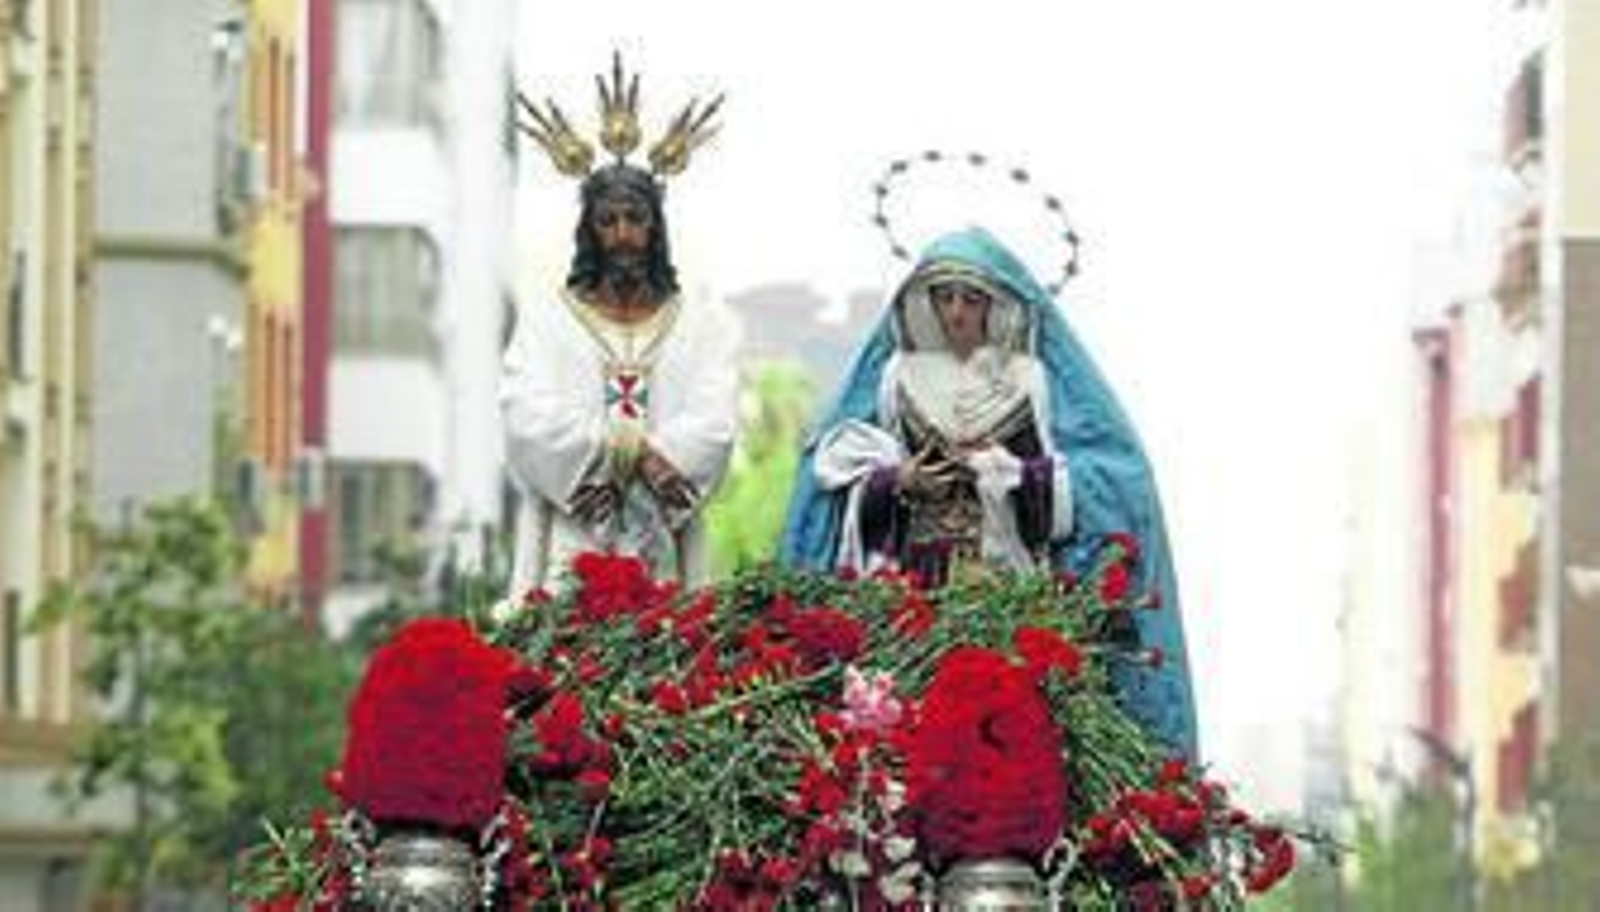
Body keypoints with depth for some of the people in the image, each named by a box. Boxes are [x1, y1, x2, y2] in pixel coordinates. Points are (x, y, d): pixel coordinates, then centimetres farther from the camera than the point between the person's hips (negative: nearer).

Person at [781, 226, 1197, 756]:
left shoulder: (1035, 377, 8)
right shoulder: (897, 375, 14)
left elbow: (1102, 479, 2)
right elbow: (838, 468, 12)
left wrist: (1013, 475, -8)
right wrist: (895, 484, -5)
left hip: (1010, 577, -1)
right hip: (913, 581, 1)